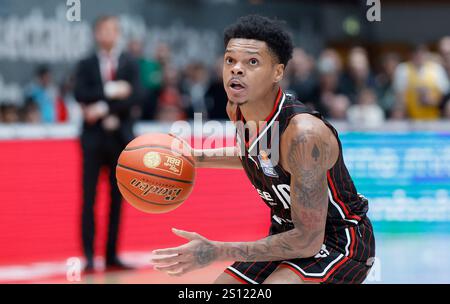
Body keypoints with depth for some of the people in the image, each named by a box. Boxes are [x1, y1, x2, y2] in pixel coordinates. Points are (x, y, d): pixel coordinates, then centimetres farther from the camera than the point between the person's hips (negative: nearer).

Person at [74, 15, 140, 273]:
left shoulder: (130, 64, 7)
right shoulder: (86, 65, 7)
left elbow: (134, 98, -7)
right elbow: (81, 95, -10)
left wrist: (105, 109, -15)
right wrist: (110, 91, -17)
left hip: (120, 136, 1)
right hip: (94, 137, -1)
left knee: (117, 199, 3)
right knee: (89, 198, -5)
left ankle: (112, 255, 8)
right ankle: (89, 256, -4)